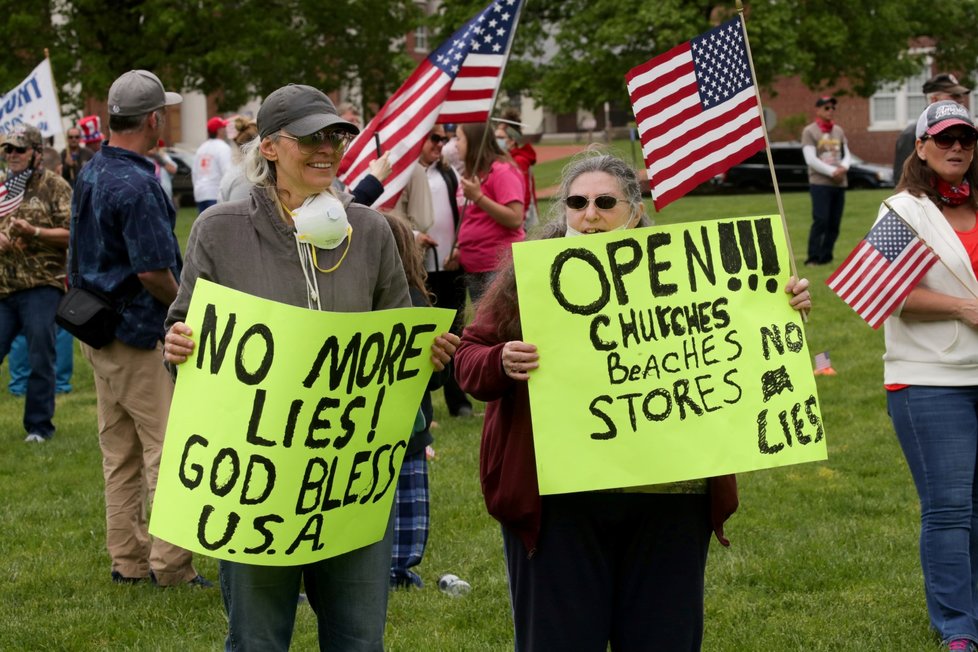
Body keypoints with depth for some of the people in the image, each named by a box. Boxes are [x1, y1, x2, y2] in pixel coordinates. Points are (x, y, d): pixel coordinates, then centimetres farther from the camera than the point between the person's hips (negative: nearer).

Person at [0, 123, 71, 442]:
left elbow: (73, 233, -7)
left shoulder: (55, 186, 0)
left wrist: (34, 232, -17)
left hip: (41, 287, -5)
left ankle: (39, 426, 10)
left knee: (40, 360, 0)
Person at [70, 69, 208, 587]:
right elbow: (152, 270, -22)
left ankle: (128, 559, 18)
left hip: (96, 326, 9)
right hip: (136, 331, -9)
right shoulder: (136, 184, -20)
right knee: (168, 446, -4)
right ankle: (169, 563, -3)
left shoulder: (90, 172, 9)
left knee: (120, 449, 13)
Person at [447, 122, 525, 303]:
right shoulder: (473, 173, 15)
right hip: (473, 268, 8)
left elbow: (515, 219, -16)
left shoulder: (502, 170, -7)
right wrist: (459, 248, 7)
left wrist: (478, 197, -20)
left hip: (499, 267, -8)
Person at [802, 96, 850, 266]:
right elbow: (811, 159, -10)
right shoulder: (809, 132, -1)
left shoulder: (839, 131, 16)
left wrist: (843, 168, -6)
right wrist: (832, 172, -16)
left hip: (839, 183, 6)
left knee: (834, 223, 4)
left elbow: (846, 154, 16)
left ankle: (826, 256, 10)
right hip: (820, 183, -6)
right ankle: (813, 257, -11)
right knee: (821, 220, -14)